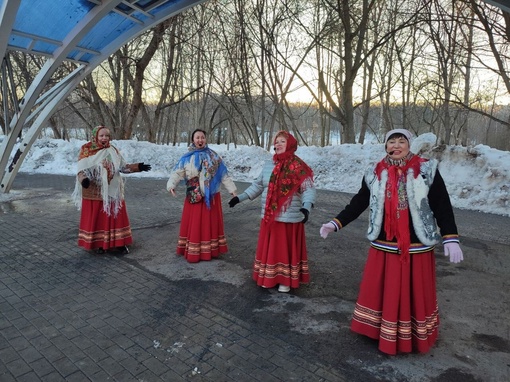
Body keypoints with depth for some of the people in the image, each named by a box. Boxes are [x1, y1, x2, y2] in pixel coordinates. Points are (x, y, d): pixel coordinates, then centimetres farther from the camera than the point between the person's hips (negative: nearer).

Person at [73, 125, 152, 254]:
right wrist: (84, 179, -31)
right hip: (95, 192, -3)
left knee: (115, 216, 8)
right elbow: (82, 170, -10)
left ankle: (119, 243, 19)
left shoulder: (113, 150, 6)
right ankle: (99, 243, 21)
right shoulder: (86, 150, -7)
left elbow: (123, 167, 8)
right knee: (96, 218, 5)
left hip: (113, 191, 3)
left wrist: (138, 167, -6)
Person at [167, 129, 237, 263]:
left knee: (211, 224, 8)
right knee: (194, 225, 4)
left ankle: (211, 251, 20)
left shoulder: (213, 156, 5)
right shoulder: (187, 157, 3)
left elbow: (224, 174, 6)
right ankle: (193, 253, 13)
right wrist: (171, 185, -23)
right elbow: (177, 172, -6)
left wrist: (232, 189, 2)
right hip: (194, 197, -1)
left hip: (211, 197, 1)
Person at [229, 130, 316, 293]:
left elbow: (308, 189, -17)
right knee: (269, 247, 15)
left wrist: (306, 207, -34)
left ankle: (286, 280, 22)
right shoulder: (268, 165, 8)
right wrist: (240, 197, 12)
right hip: (269, 217, 6)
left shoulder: (298, 167, -11)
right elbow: (258, 185, 16)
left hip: (290, 218, -5)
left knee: (287, 248, 7)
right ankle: (269, 277, 32)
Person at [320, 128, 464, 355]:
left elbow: (442, 207, -5)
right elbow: (358, 203, 4)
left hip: (417, 247, -2)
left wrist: (450, 239, -11)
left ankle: (416, 337, 32)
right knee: (380, 291, 12)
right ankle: (381, 332, 32)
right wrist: (335, 224, -3)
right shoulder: (375, 174, 0)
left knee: (416, 293, 11)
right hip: (384, 247, 2)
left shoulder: (427, 170, -5)